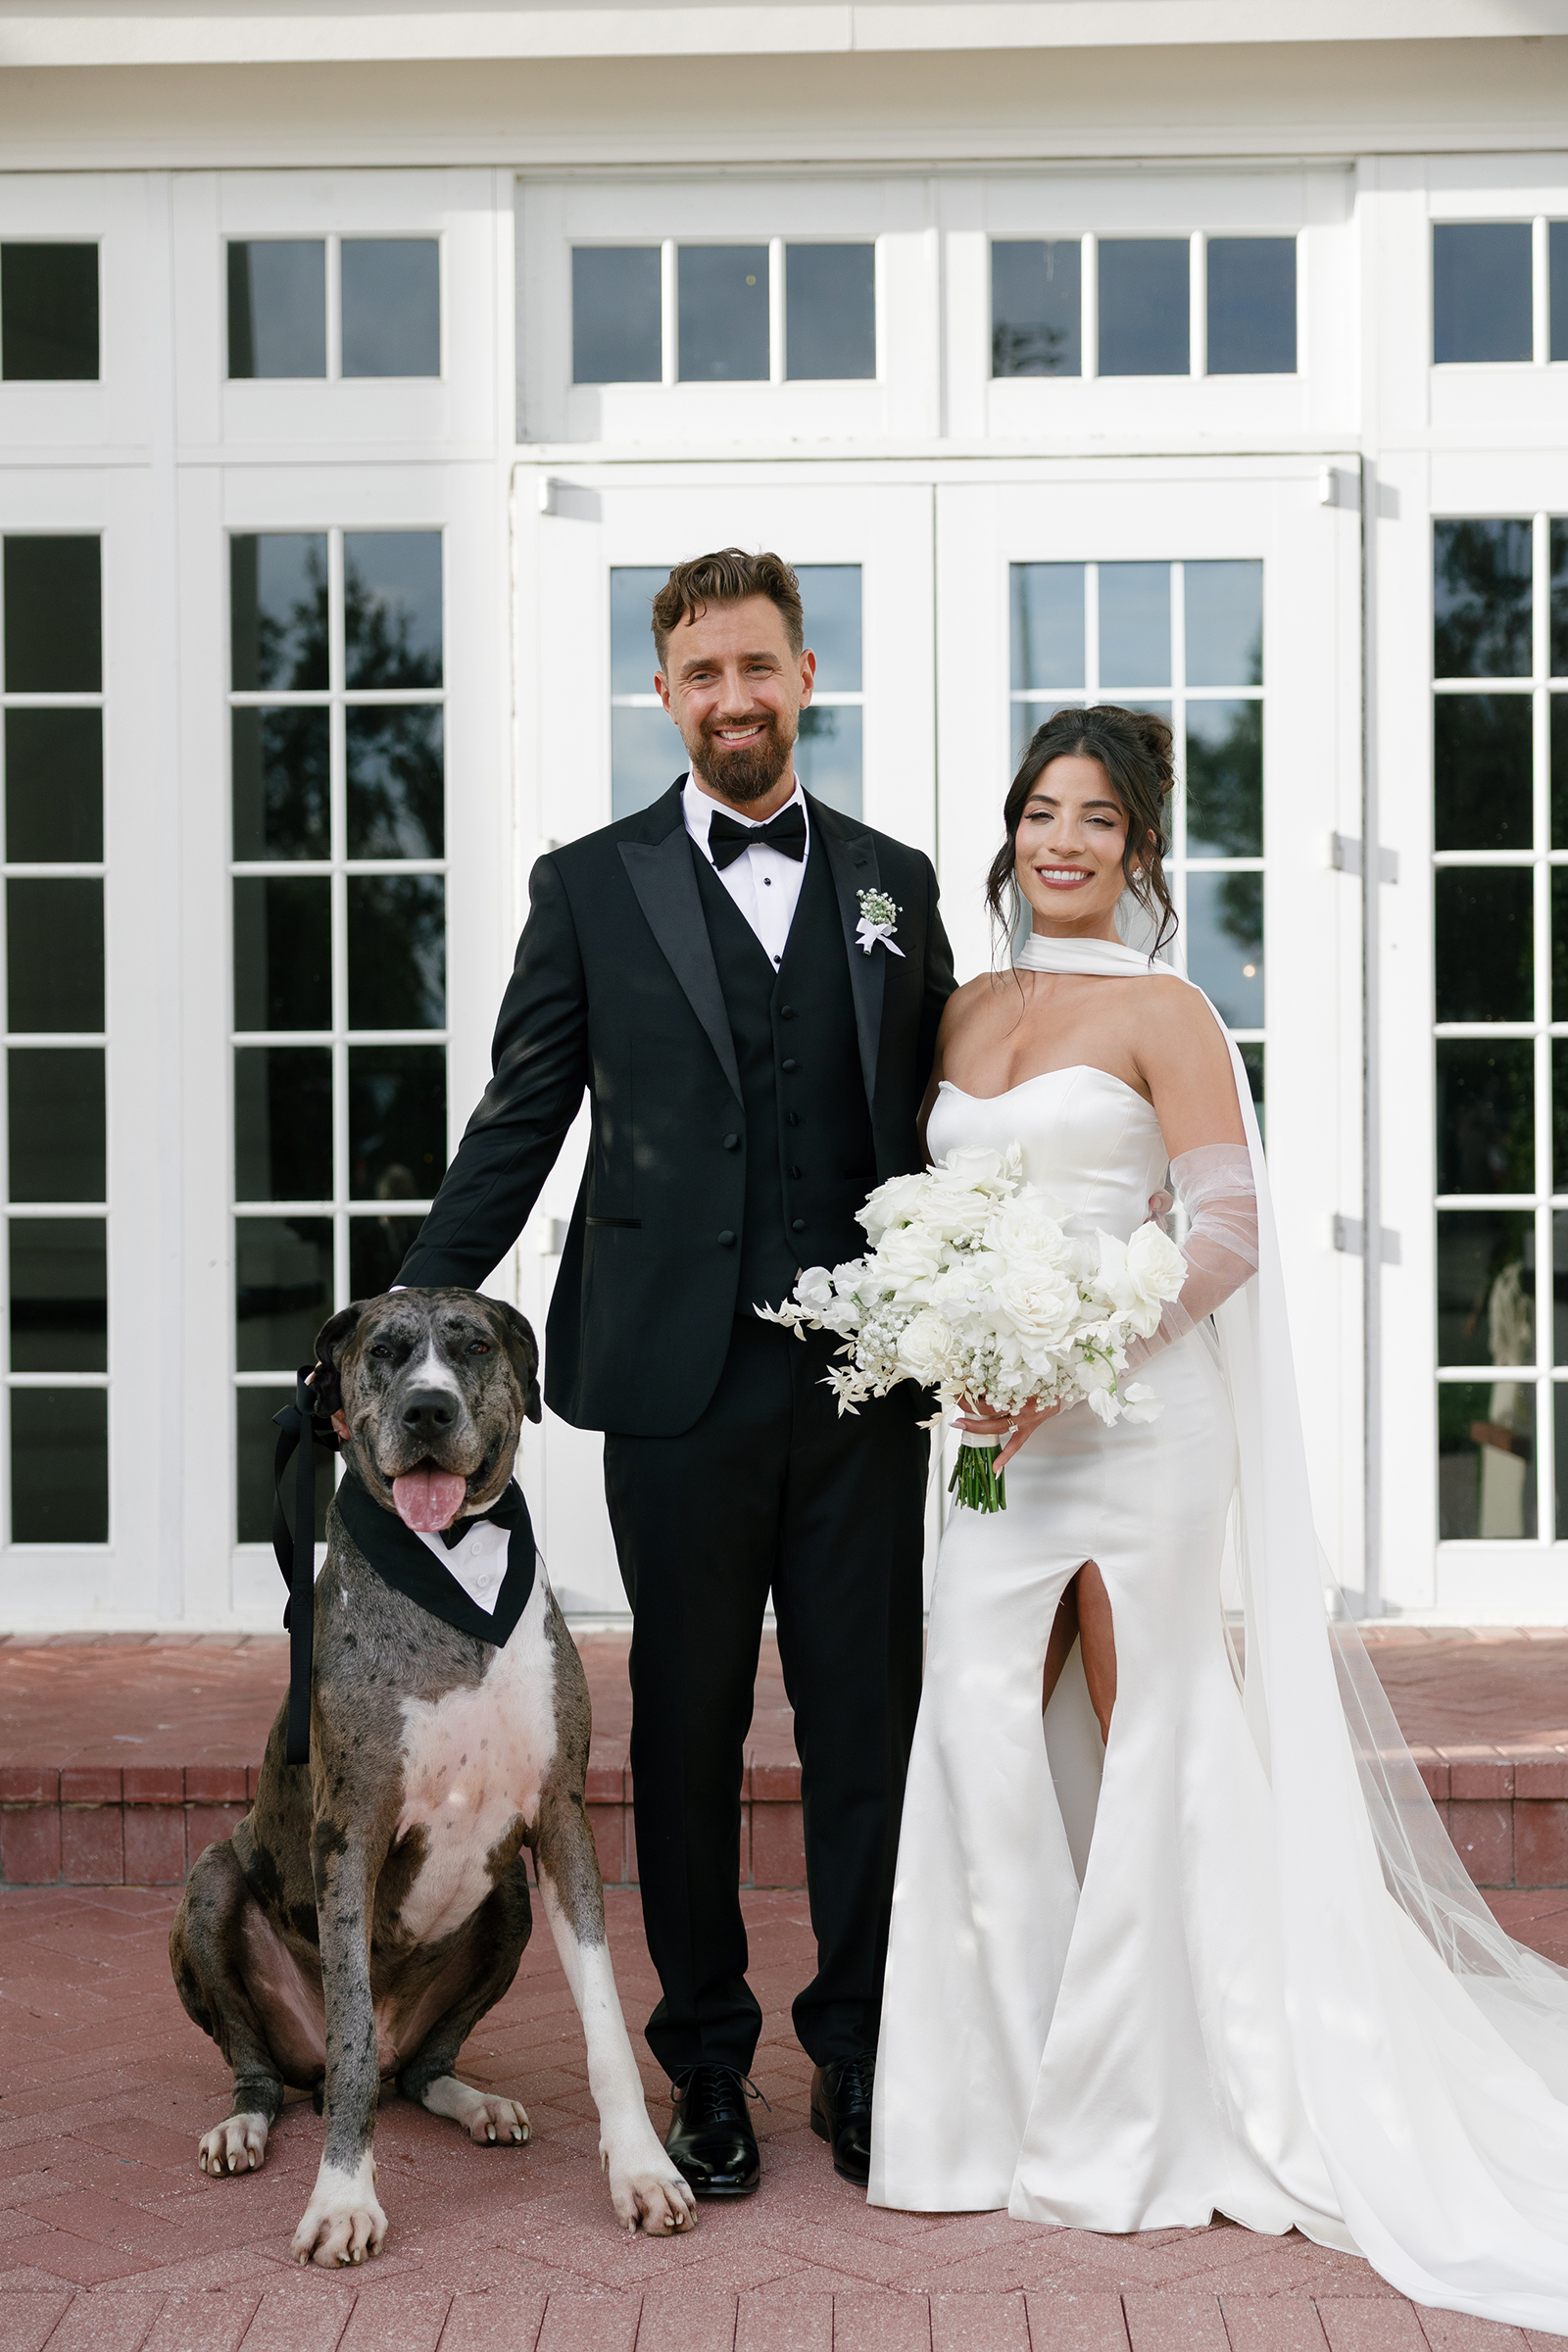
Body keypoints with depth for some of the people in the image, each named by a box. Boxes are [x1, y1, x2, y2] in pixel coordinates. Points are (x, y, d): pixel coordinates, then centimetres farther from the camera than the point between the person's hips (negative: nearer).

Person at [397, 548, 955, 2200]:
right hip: (678, 1381, -1)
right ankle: (707, 2065, 23)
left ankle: (857, 2054, 21)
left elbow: (946, 1120, 10)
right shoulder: (592, 887, 5)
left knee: (868, 1722, 6)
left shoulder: (894, 885, 11)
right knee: (686, 1728, 9)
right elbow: (516, 1127, 5)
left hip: (865, 1374, 2)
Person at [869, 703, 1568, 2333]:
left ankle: (1136, 2127, 13)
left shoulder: (1163, 1013, -3)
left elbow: (1232, 1233, -10)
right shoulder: (964, 1014, 15)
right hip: (999, 1434, 5)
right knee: (980, 1751, -1)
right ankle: (991, 2113, 10)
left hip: (1139, 1414, -5)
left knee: (1148, 1758, 1)